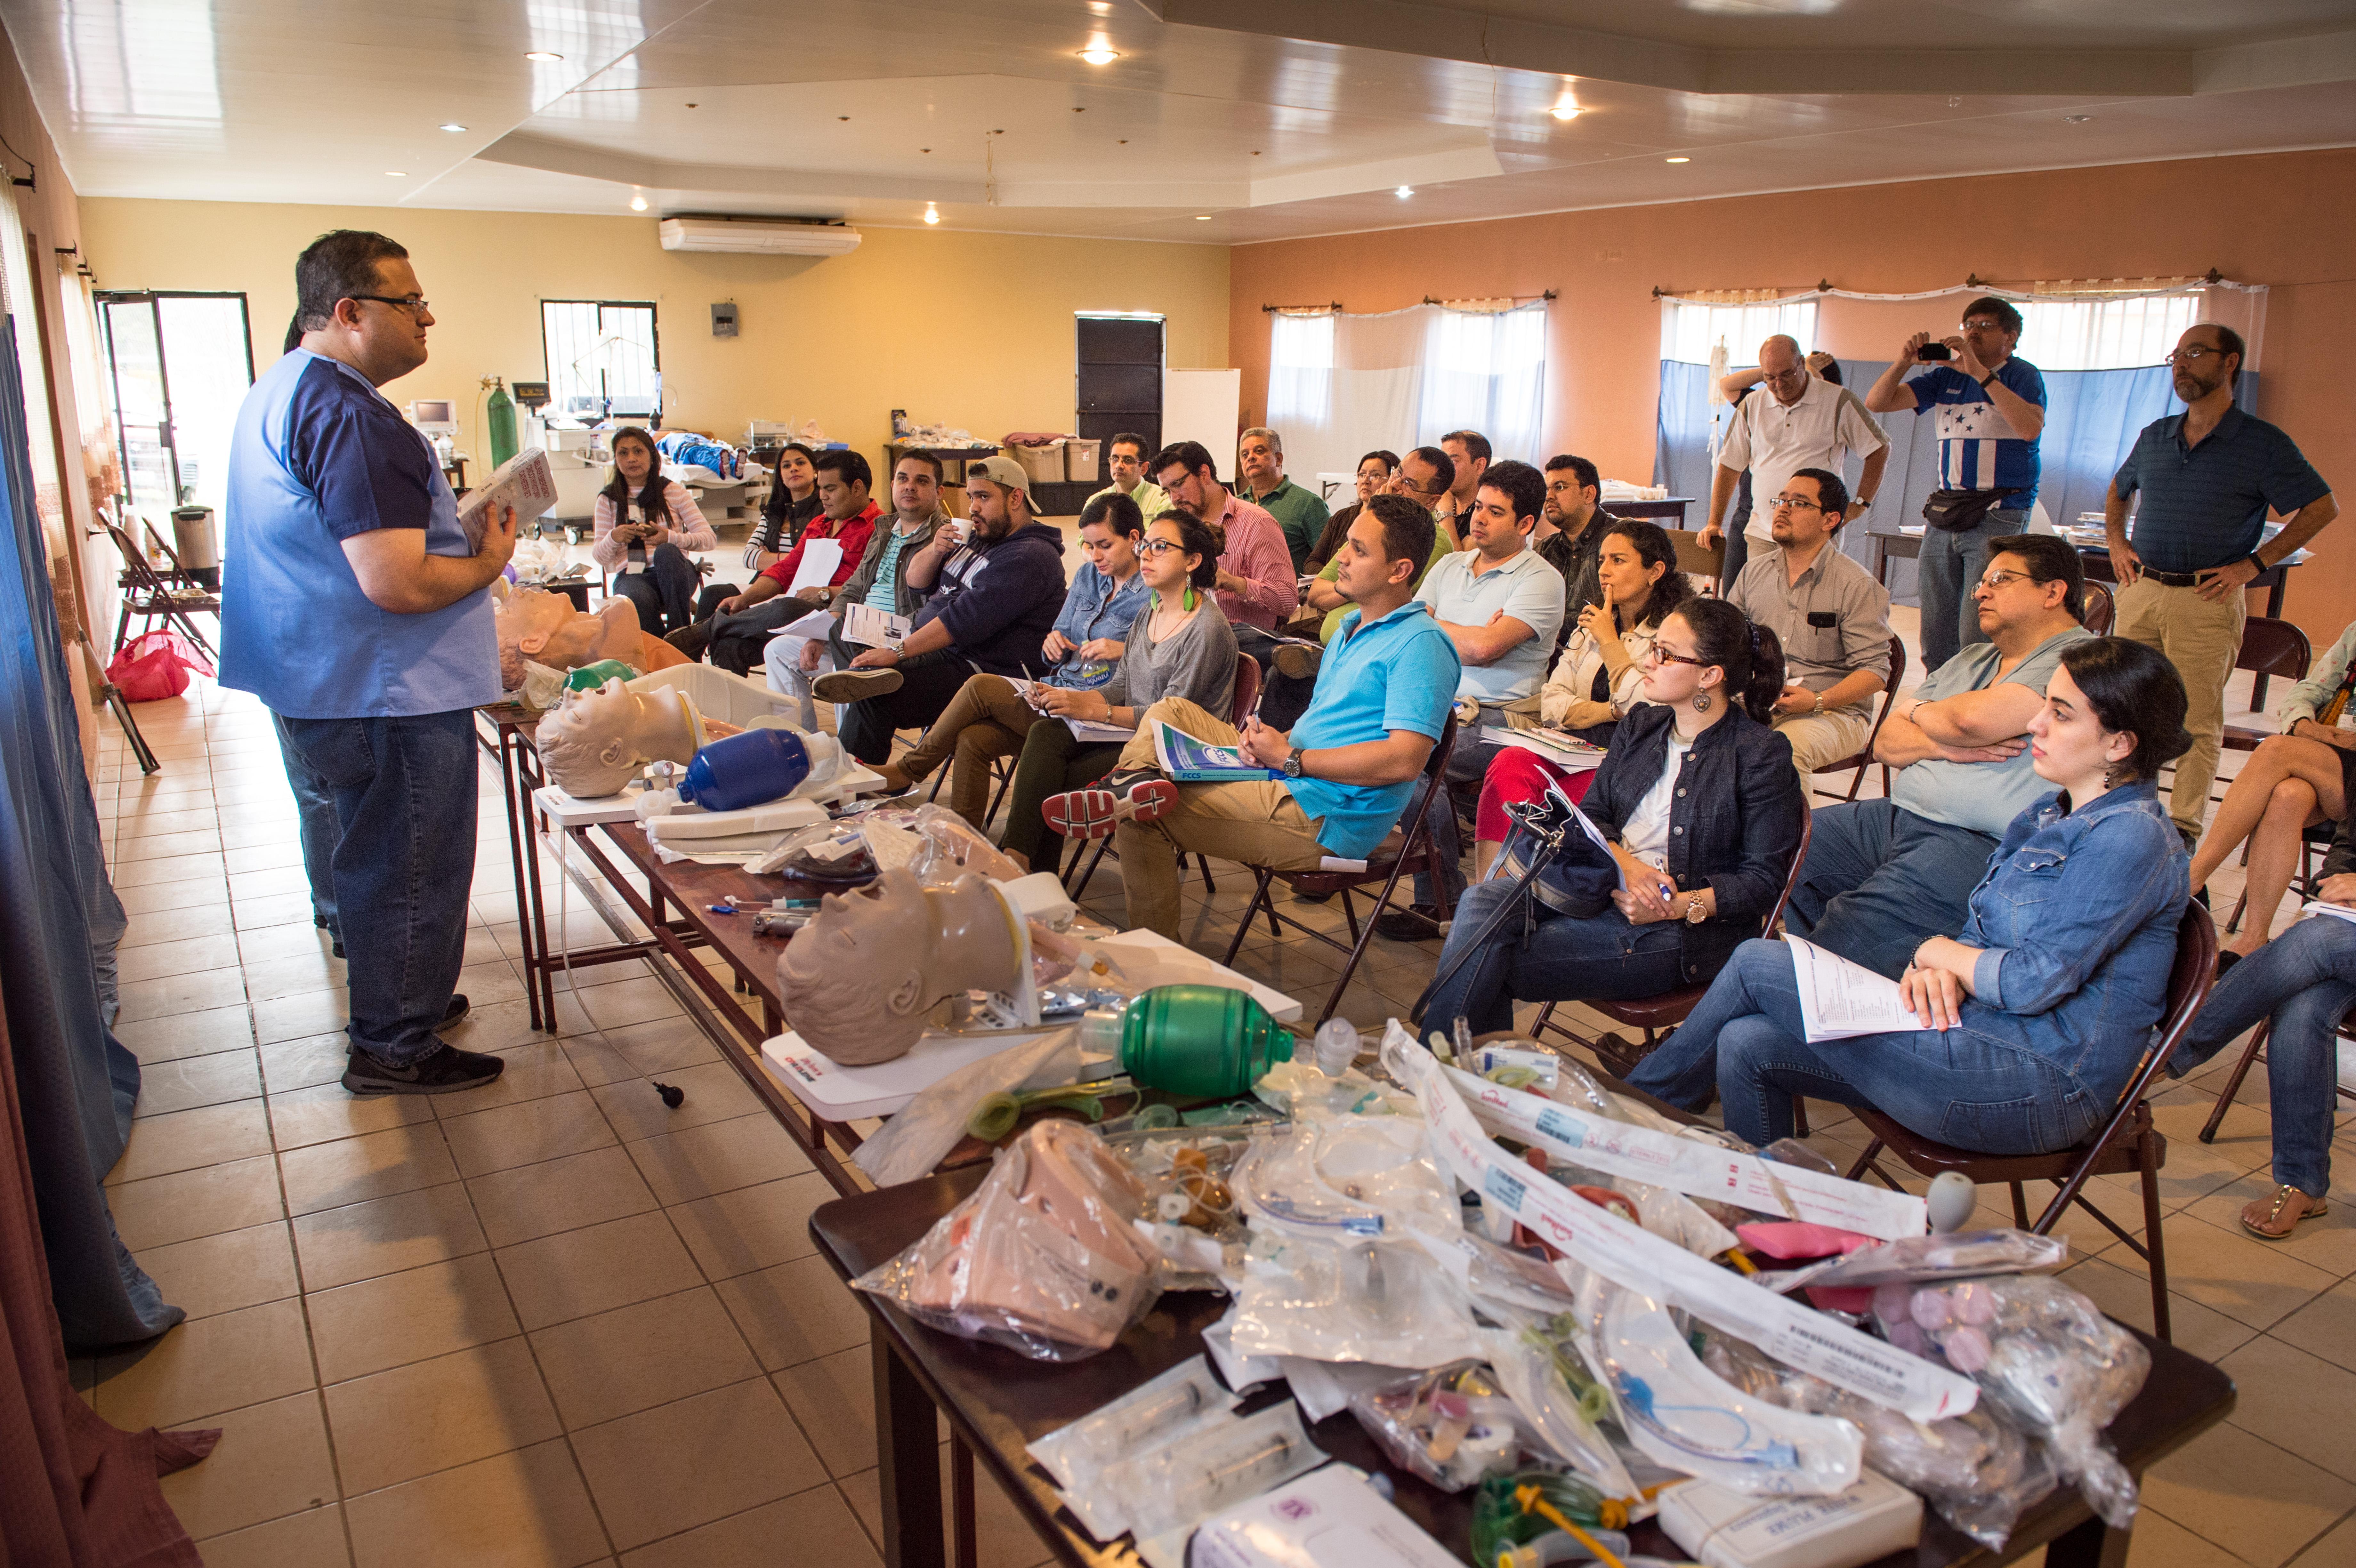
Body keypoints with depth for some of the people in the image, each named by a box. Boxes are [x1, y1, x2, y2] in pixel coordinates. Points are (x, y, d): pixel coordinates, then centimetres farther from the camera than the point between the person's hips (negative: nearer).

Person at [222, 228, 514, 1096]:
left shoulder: (277, 392, 12)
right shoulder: (350, 415, -23)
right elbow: (398, 585, -29)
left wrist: (456, 526, 14)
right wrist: (488, 561, -11)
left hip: (322, 687, 11)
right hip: (390, 697, -11)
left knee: (373, 858, 23)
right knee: (412, 872, 3)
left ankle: (397, 1001, 39)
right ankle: (395, 1047, 16)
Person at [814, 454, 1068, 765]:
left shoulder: (1031, 556, -15)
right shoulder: (976, 537, 18)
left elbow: (968, 619, -24)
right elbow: (915, 581, 20)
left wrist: (898, 653, -27)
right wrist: (935, 550, -3)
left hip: (978, 669, -11)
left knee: (872, 697, -29)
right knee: (838, 628, 5)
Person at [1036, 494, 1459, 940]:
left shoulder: (1420, 644, -16)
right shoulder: (1352, 626, 17)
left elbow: (1405, 760, -27)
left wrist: (1291, 757, -19)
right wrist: (1272, 738, -1)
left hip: (1328, 820, -10)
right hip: (1288, 782, 10)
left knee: (1141, 817, -15)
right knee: (1170, 711, 4)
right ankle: (1135, 784, -22)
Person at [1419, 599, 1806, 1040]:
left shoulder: (1763, 755, -5)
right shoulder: (1640, 727, 14)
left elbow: (1763, 880, -7)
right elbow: (1590, 815, 8)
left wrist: (1679, 905, -22)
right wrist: (1624, 864, -14)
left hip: (1686, 929, -6)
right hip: (1603, 885, 6)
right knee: (1483, 901, -24)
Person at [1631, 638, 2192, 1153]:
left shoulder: (2131, 840, -15)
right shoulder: (2049, 813, 14)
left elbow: (2036, 981, -20)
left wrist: (1945, 953, -2)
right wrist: (1941, 974, -8)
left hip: (2035, 1086, -9)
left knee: (1757, 964, -8)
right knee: (1747, 1045, -4)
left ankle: (1643, 1096, 14)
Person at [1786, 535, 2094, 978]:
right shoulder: (1971, 661, 24)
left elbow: (1975, 718, -21)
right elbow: (1886, 742, 16)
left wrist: (1919, 711, 3)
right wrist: (1943, 746, -7)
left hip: (1982, 845, -9)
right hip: (1898, 816, 9)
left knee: (1858, 924, -30)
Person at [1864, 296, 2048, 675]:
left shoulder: (2022, 376, -1)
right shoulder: (1947, 377, 14)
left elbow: (2031, 427, -21)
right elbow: (1877, 403, 8)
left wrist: (1980, 373, -21)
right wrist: (1904, 361, -8)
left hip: (1998, 516, -6)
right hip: (1944, 515, 6)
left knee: (1976, 638, -12)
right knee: (1936, 636, 8)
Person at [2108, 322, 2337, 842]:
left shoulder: (2264, 444, -3)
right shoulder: (2154, 437, 11)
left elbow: (2322, 508, -1)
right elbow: (2118, 490, 28)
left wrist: (2253, 564, -7)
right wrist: (2117, 543, 12)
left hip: (2207, 600, -4)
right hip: (2141, 589, 4)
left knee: (2197, 720, -1)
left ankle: (2185, 826, 7)